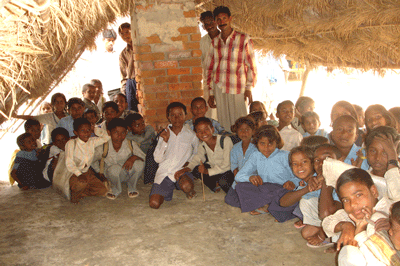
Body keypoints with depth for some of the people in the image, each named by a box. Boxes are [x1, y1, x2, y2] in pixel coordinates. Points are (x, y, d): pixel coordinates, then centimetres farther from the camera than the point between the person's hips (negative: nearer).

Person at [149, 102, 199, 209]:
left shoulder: (191, 135, 5)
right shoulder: (164, 134, 10)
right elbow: (158, 159, 3)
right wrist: (165, 141, -9)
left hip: (182, 171, -2)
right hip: (164, 172, 2)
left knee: (186, 186, -38)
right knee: (154, 203, -17)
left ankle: (190, 191, 1)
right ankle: (168, 191, 16)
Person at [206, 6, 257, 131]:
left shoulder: (243, 39, 1)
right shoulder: (214, 42, 12)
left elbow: (251, 65, 3)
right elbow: (210, 68, 15)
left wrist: (248, 88, -4)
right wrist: (211, 93, 11)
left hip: (238, 89, -3)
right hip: (219, 88, 3)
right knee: (224, 123, 3)